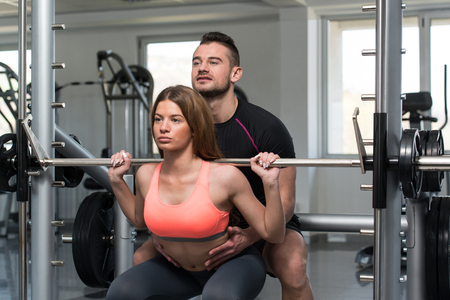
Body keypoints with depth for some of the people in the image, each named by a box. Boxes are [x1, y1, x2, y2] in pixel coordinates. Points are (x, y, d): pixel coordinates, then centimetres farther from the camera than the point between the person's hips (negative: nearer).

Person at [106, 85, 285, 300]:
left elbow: (273, 235, -18)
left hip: (232, 264, -4)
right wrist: (116, 181, 2)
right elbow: (139, 219, 12)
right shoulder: (146, 175, -12)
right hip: (177, 269, 4)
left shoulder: (224, 176, -25)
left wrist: (270, 183, -30)